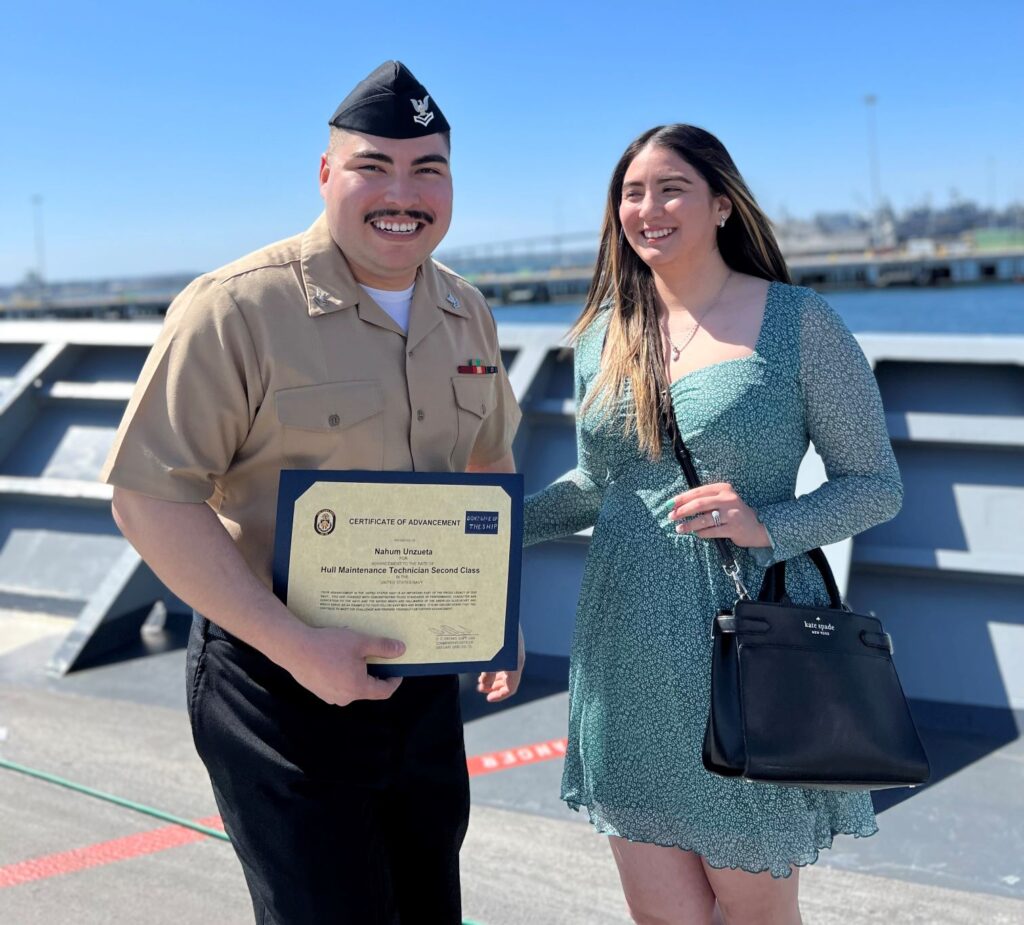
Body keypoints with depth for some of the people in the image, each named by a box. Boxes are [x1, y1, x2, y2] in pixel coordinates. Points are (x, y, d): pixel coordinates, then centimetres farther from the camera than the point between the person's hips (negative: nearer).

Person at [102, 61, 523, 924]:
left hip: (426, 677, 7)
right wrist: (294, 644, -23)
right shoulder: (236, 308, -16)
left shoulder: (468, 315, 5)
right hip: (281, 682, -6)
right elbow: (149, 497, -19)